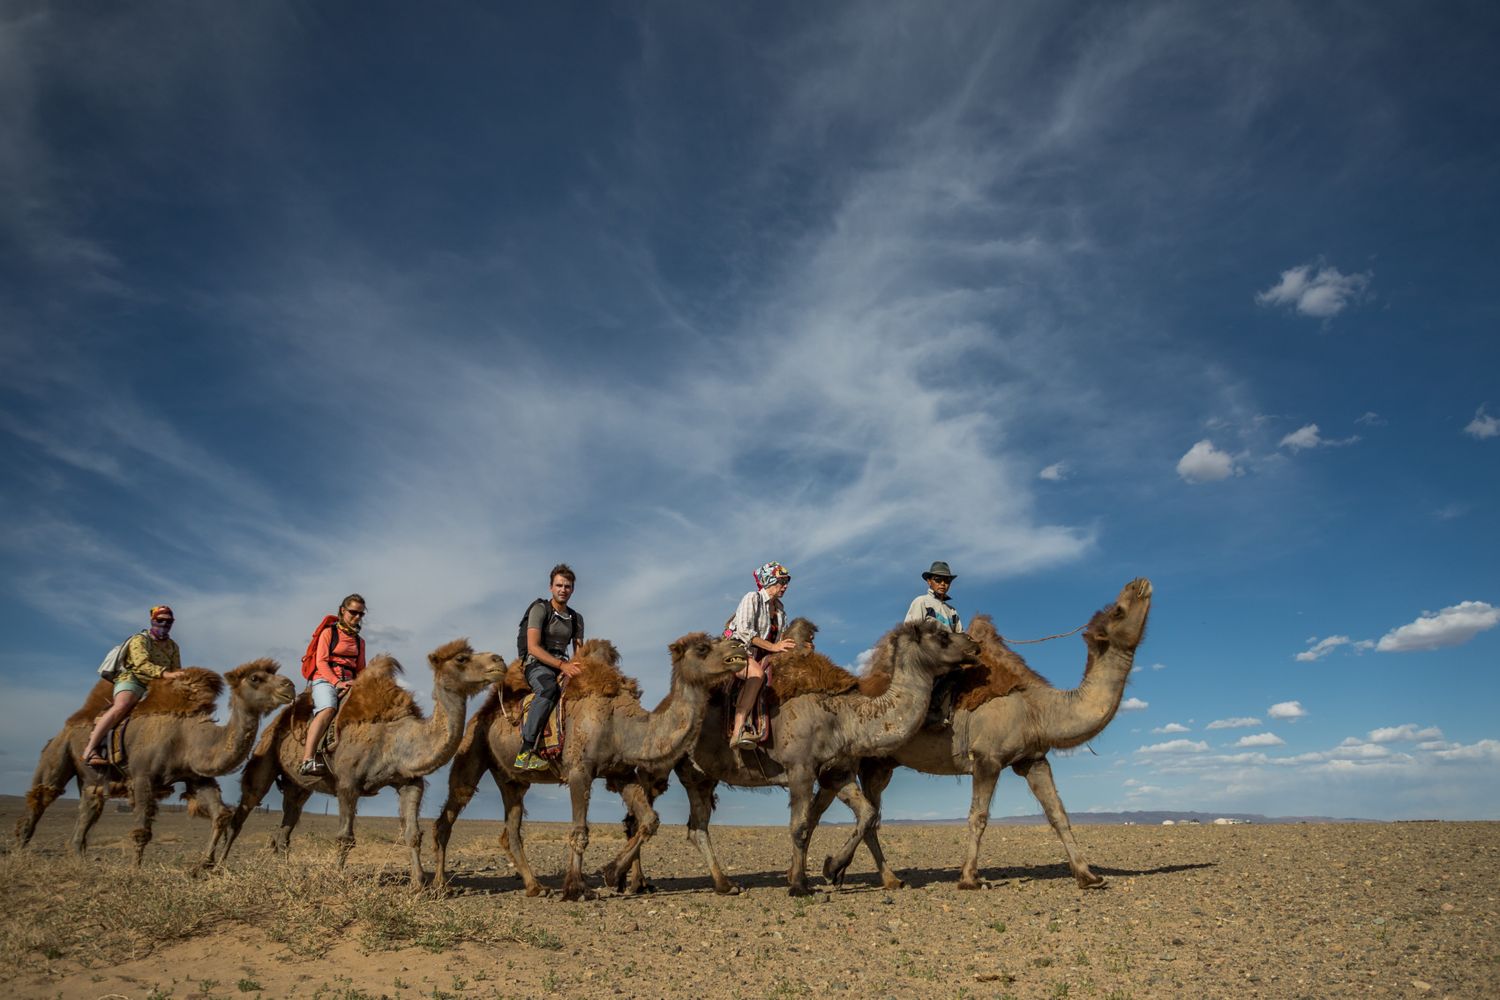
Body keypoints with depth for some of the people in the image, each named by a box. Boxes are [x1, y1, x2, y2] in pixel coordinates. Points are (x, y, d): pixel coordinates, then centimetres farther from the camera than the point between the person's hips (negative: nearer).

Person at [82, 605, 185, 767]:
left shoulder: (173, 647, 17)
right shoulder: (139, 640, -1)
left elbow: (176, 671, 11)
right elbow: (142, 663, -19)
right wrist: (164, 673, -34)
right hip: (132, 679, -6)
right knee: (121, 706, -34)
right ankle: (90, 749, -35)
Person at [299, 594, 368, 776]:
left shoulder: (360, 641, 23)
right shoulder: (329, 633, 8)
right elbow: (321, 662, -3)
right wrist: (337, 682, -17)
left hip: (348, 683, 5)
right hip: (324, 679, -5)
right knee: (328, 708, -36)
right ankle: (307, 761, -47)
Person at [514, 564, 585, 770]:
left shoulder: (576, 618, 15)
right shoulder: (540, 609, -2)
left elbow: (579, 652, 11)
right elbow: (533, 647, -13)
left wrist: (573, 664, -14)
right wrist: (562, 665, -23)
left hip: (562, 666, 5)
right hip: (537, 665, -5)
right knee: (549, 687, -39)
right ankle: (525, 751, -39)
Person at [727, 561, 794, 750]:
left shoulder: (779, 608, 18)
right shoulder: (752, 598, -5)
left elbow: (782, 639, 16)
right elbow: (744, 631, -17)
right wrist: (772, 646, -20)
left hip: (762, 656, 8)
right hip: (738, 651, -7)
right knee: (757, 673, -39)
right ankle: (738, 732, -48)